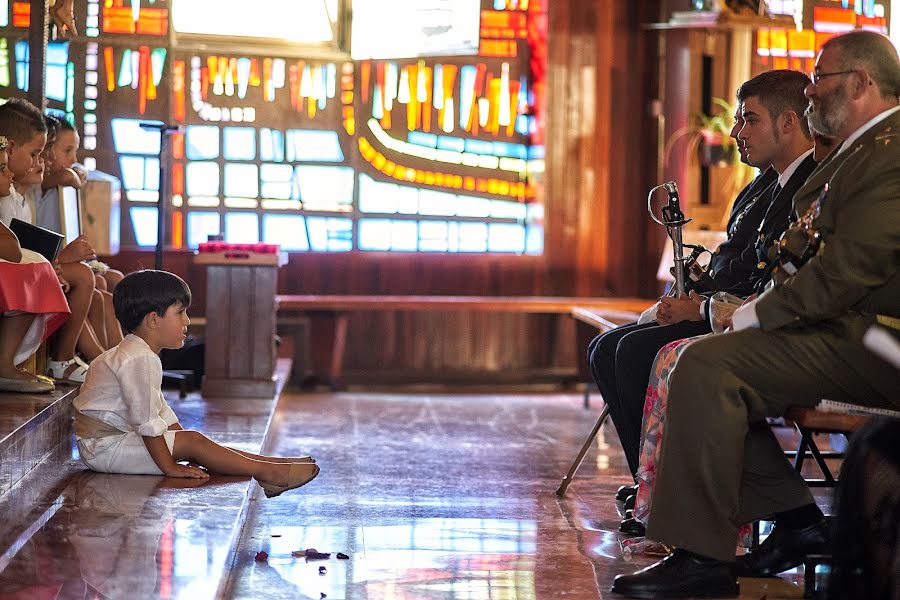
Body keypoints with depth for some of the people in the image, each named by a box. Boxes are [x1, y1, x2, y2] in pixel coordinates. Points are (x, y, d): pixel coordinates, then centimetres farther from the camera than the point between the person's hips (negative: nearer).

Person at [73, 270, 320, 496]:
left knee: (192, 442, 2)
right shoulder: (140, 359, -22)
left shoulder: (141, 354, 15)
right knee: (193, 442, -17)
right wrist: (170, 468, -21)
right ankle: (265, 472, -18)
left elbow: (160, 410, 20)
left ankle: (270, 462, -3)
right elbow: (147, 421, -25)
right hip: (103, 447, -11)